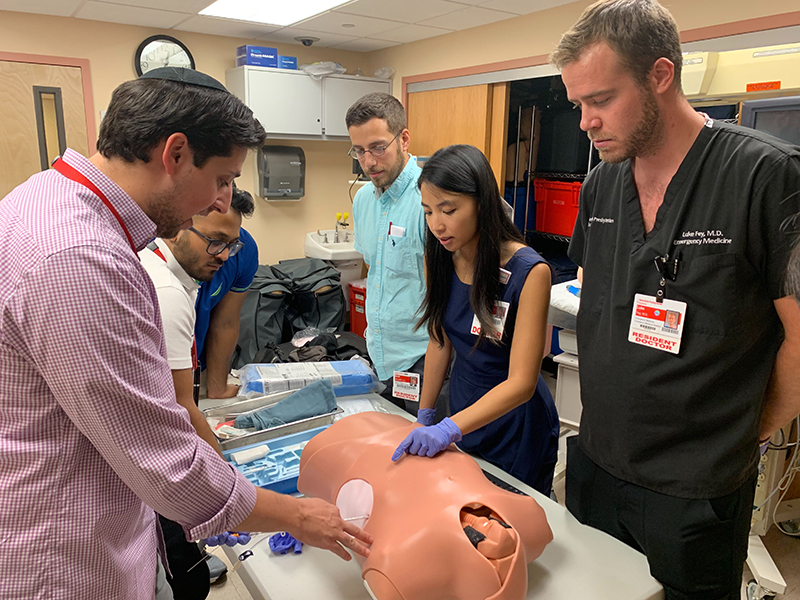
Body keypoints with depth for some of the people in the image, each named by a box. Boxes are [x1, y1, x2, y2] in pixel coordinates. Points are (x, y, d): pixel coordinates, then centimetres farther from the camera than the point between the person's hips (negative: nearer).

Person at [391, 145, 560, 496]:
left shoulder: (529, 272, -24)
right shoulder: (439, 259, -7)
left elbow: (521, 383, -26)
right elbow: (440, 341, 4)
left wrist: (448, 429, -36)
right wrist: (424, 414, 7)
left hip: (515, 428, -5)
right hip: (461, 409, 5)